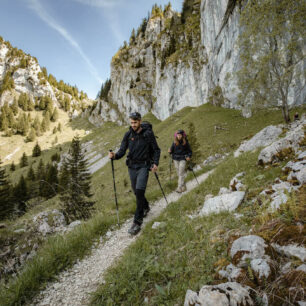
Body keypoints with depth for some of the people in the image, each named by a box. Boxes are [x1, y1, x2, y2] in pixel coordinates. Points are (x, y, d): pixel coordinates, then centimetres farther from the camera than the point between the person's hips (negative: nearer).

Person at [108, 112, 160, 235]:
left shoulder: (148, 133, -6)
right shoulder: (128, 134, 2)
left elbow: (156, 150, 2)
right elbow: (122, 150, 0)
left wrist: (155, 163, -11)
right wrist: (114, 155, -21)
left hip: (143, 166, -4)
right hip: (132, 166, 4)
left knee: (139, 191, -18)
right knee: (136, 192, 15)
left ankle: (137, 221, -10)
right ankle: (145, 207, 44)